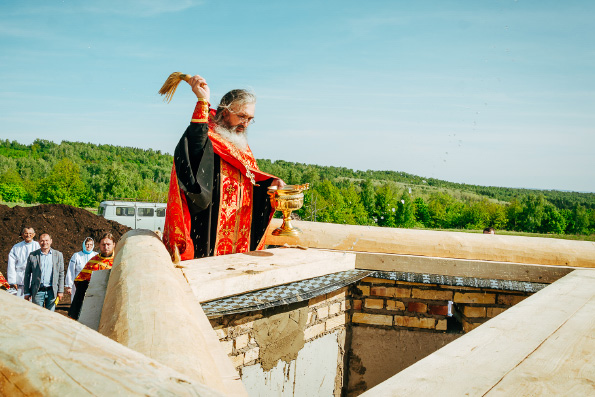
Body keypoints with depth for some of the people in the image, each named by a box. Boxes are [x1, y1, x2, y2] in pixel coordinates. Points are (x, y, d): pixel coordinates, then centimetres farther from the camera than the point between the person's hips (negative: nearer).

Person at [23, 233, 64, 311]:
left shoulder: (58, 255, 6)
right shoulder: (33, 255, 3)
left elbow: (61, 274, 7)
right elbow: (27, 274, 5)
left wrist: (60, 291, 2)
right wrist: (27, 292, 2)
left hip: (52, 291, 1)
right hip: (38, 291, 0)